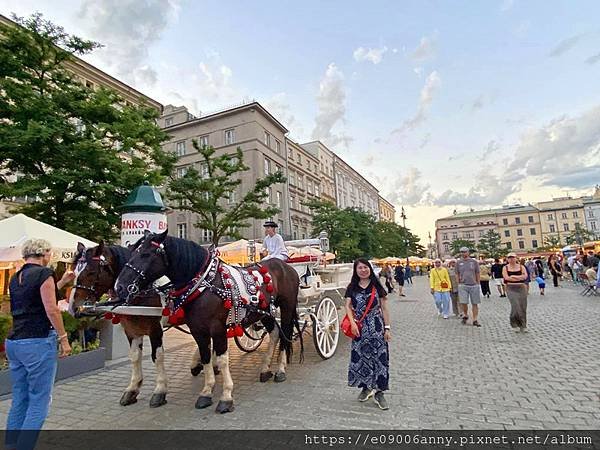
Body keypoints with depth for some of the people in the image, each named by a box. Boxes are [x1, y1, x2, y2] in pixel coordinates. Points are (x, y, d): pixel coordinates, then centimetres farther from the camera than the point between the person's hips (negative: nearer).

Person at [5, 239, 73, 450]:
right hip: (38, 342, -9)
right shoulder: (44, 273, -13)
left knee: (19, 400, 17)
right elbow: (51, 309, -17)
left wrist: (62, 282, 29)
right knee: (38, 403, 2)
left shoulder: (16, 277, 12)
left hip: (14, 342, 9)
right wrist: (63, 338, -9)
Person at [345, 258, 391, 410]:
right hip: (359, 328, 2)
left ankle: (379, 392, 10)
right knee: (359, 357, 8)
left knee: (379, 357, -2)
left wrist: (387, 328, -2)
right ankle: (366, 388, 27)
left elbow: (384, 308, 2)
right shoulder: (352, 288, 5)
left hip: (376, 327, -2)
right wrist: (352, 322, -17)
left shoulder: (376, 286, 1)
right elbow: (348, 306, -2)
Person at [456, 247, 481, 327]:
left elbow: (477, 273, 11)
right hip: (463, 285, 0)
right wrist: (459, 284, 8)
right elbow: (457, 274, 12)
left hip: (474, 285, 0)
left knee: (475, 303, 2)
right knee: (464, 302, -7)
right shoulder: (459, 262, 6)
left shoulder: (474, 262, 5)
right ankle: (465, 315, 19)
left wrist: (477, 284, 11)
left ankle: (475, 320, 12)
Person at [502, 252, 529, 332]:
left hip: (521, 288, 2)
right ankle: (514, 323, 6)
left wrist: (514, 276, -13)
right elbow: (507, 278, -11)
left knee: (523, 307, 3)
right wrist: (520, 278, -8)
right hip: (511, 289, -2)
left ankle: (523, 326, 16)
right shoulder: (505, 268, 3)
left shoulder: (521, 266, 8)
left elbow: (525, 276, -6)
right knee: (515, 306, -13)